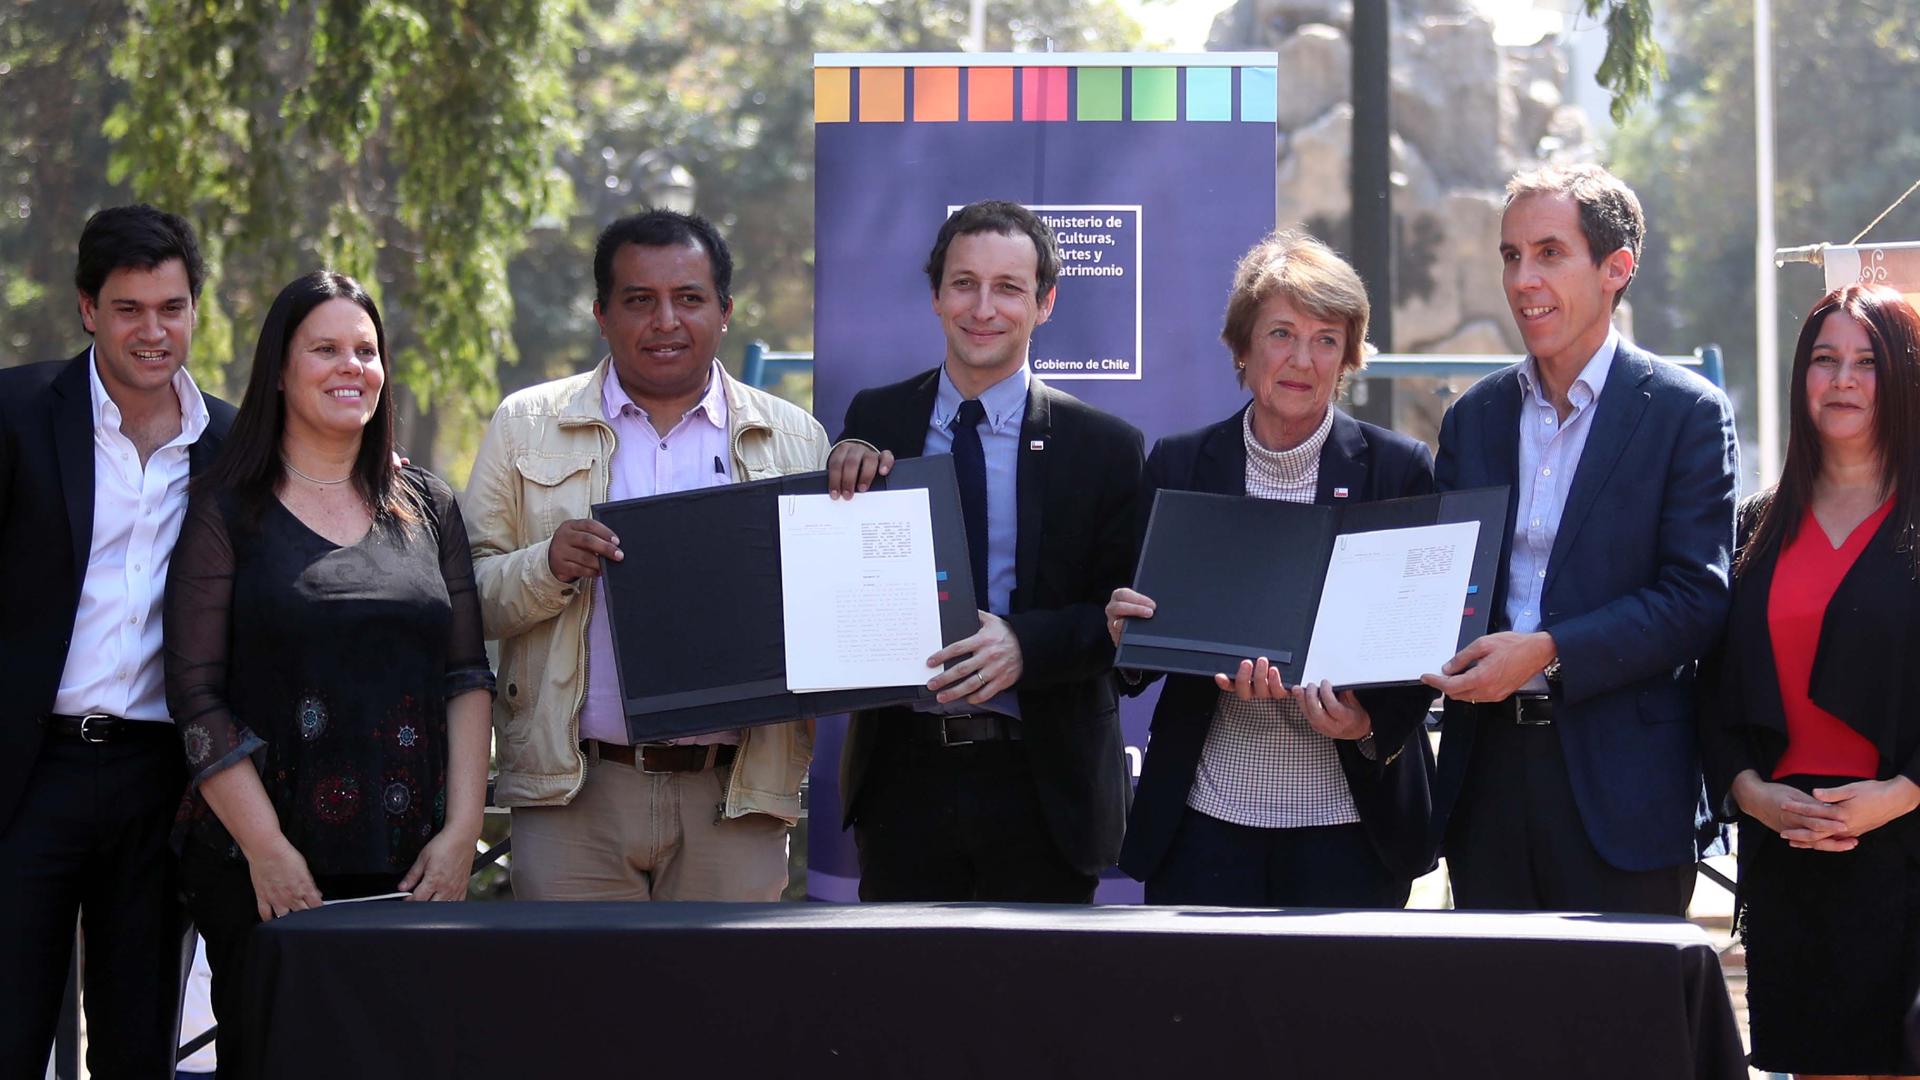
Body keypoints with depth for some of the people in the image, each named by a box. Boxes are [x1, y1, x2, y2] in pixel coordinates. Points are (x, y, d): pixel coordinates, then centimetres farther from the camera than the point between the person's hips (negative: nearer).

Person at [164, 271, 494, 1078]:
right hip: (261, 872, -3)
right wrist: (267, 851, -12)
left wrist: (462, 830, -1)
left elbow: (467, 675, 11)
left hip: (410, 865, 3)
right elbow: (197, 694, -4)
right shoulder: (227, 510, 2)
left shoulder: (425, 506, 13)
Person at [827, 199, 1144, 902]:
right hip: (902, 774, 2)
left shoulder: (1105, 447, -2)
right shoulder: (875, 421, 6)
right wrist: (844, 475, -9)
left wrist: (1025, 642, -21)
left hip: (1041, 789, -2)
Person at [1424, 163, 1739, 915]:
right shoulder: (1474, 417, 14)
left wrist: (1547, 653, -19)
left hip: (1621, 790, -4)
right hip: (1486, 774, 4)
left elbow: (1696, 598, -9)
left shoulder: (1686, 413, -2)